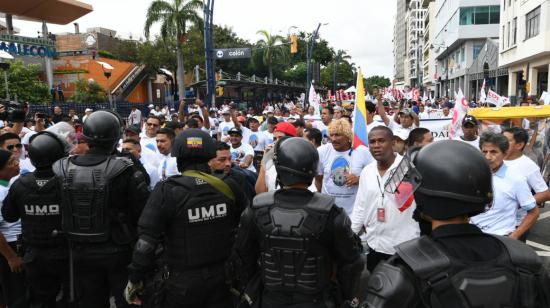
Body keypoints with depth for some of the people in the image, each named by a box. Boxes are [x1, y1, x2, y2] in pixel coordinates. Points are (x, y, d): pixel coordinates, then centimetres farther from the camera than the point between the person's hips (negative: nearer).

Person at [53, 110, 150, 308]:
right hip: (118, 252, -3)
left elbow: (58, 213, 1)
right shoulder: (124, 171, -22)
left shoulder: (62, 170, -8)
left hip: (82, 253, 4)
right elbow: (144, 210, -19)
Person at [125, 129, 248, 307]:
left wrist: (134, 280, -4)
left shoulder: (167, 191, -16)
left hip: (184, 281, -1)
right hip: (223, 277, 2)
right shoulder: (228, 187, -8)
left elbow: (147, 241, -16)